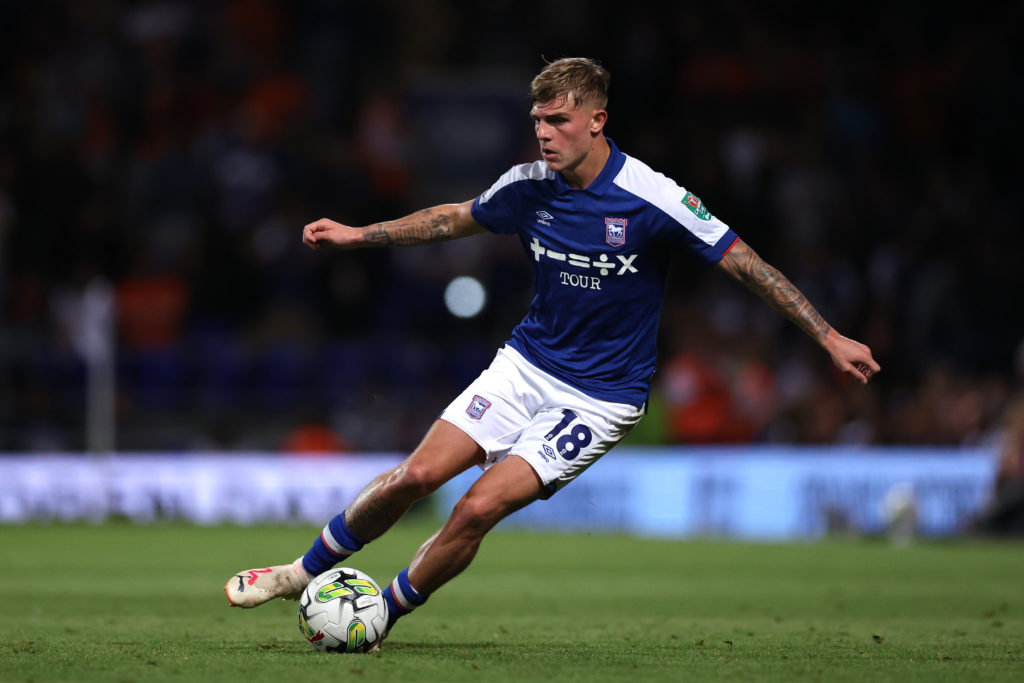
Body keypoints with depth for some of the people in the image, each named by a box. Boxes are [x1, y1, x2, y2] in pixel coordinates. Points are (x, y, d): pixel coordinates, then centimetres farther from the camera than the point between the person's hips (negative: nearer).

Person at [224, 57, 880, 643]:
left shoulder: (654, 200, -21)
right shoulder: (529, 186, -5)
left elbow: (746, 264, -15)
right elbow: (457, 218, 15)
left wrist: (829, 336, -18)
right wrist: (356, 234, 16)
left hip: (600, 397, -4)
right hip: (526, 365, 4)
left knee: (479, 507, -18)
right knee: (418, 475, -10)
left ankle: (382, 615, 3)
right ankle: (306, 570, 11)